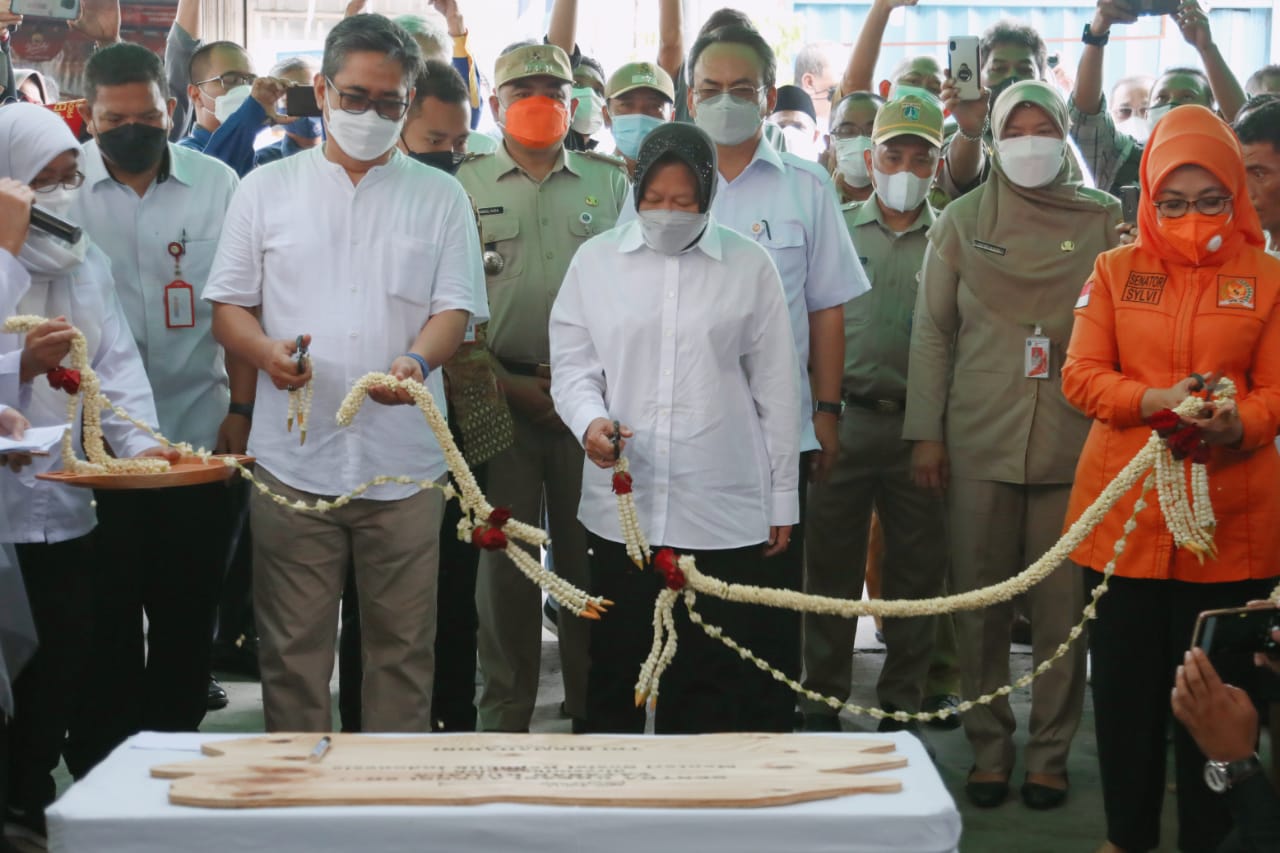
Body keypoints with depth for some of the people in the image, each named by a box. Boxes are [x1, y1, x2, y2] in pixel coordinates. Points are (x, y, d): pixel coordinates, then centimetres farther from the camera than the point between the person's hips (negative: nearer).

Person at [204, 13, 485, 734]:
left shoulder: (441, 197, 9)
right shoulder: (267, 189, 10)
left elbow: (455, 309, 2)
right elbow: (229, 306, 10)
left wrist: (418, 362, -20)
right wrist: (267, 352, -13)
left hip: (404, 462, 0)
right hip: (293, 458, 0)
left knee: (403, 647, 5)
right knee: (294, 647, 5)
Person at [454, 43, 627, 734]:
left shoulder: (610, 183, 10)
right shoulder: (465, 186, 5)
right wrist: (507, 385, -7)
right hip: (500, 397, -1)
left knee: (589, 558, 6)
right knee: (505, 564, 4)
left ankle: (594, 712, 17)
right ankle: (504, 721, 15)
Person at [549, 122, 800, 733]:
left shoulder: (748, 265, 5)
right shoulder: (596, 260, 7)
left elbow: (775, 387, 8)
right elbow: (571, 364, 10)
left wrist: (782, 496, 8)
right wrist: (589, 420, -13)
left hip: (724, 512, -1)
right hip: (622, 505, 1)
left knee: (716, 682, 3)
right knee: (616, 669, 8)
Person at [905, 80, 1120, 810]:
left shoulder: (1108, 220, 5)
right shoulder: (963, 221, 8)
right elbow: (933, 330, 7)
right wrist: (926, 432, 3)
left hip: (1073, 441, -1)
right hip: (980, 441, 1)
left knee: (1063, 605, 2)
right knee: (981, 603, 5)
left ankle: (1051, 753, 15)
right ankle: (989, 748, 18)